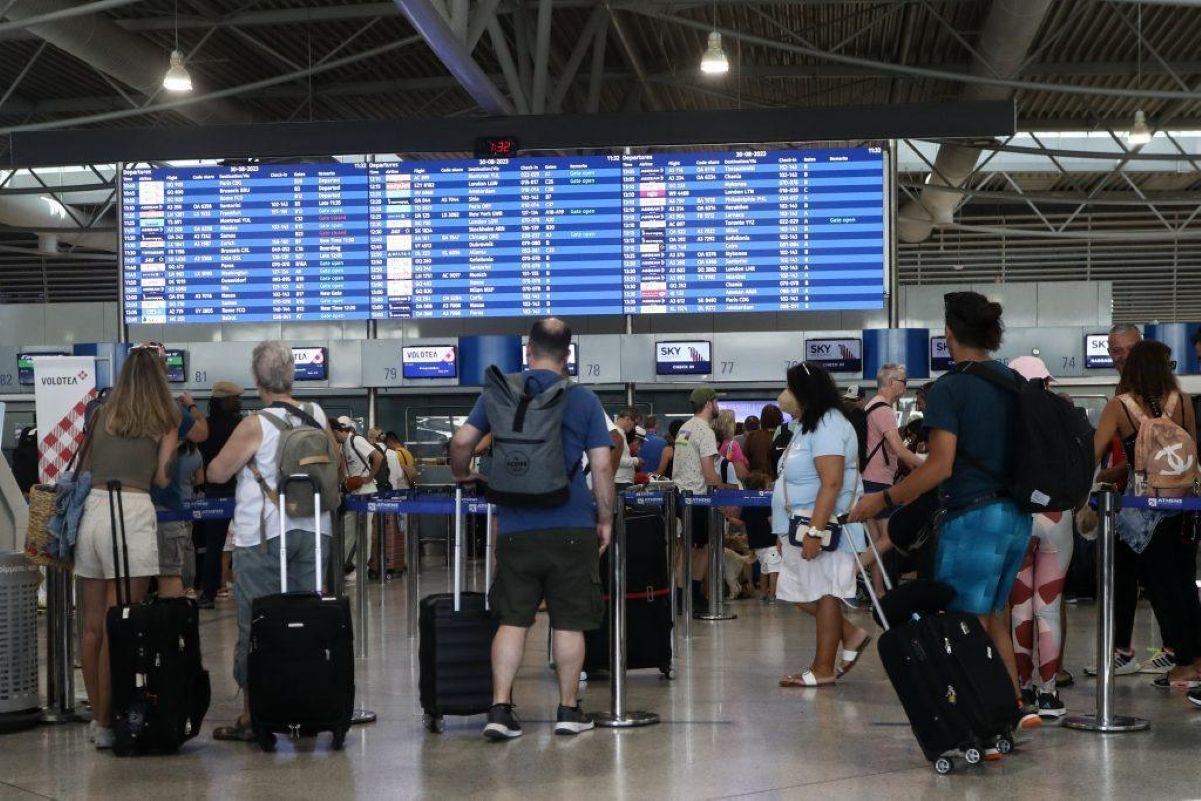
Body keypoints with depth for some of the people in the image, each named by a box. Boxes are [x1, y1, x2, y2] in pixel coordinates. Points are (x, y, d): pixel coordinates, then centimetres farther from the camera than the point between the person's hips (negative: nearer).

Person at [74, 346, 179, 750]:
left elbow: (84, 467, 16)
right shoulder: (165, 418, 5)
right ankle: (107, 723, -2)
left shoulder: (102, 414, 15)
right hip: (133, 512, -5)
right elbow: (162, 477, 3)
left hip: (92, 508, 5)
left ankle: (98, 716, 19)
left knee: (92, 625, 10)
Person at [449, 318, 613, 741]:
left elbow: (461, 442, 0)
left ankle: (500, 709, 1)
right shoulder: (584, 400, 0)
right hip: (571, 527, -1)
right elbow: (601, 467, -3)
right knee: (569, 621, 7)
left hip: (517, 527, 1)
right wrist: (605, 519, 7)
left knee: (512, 619, 6)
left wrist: (462, 475, 21)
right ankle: (569, 710, 14)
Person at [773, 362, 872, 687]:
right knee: (797, 591, 11)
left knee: (824, 592, -3)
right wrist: (788, 531, 22)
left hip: (825, 525, -10)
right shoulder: (811, 424, 17)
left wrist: (815, 531, -28)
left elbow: (831, 483, -24)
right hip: (802, 525, 10)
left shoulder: (828, 426, -15)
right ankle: (850, 634, 21)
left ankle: (823, 668, 3)